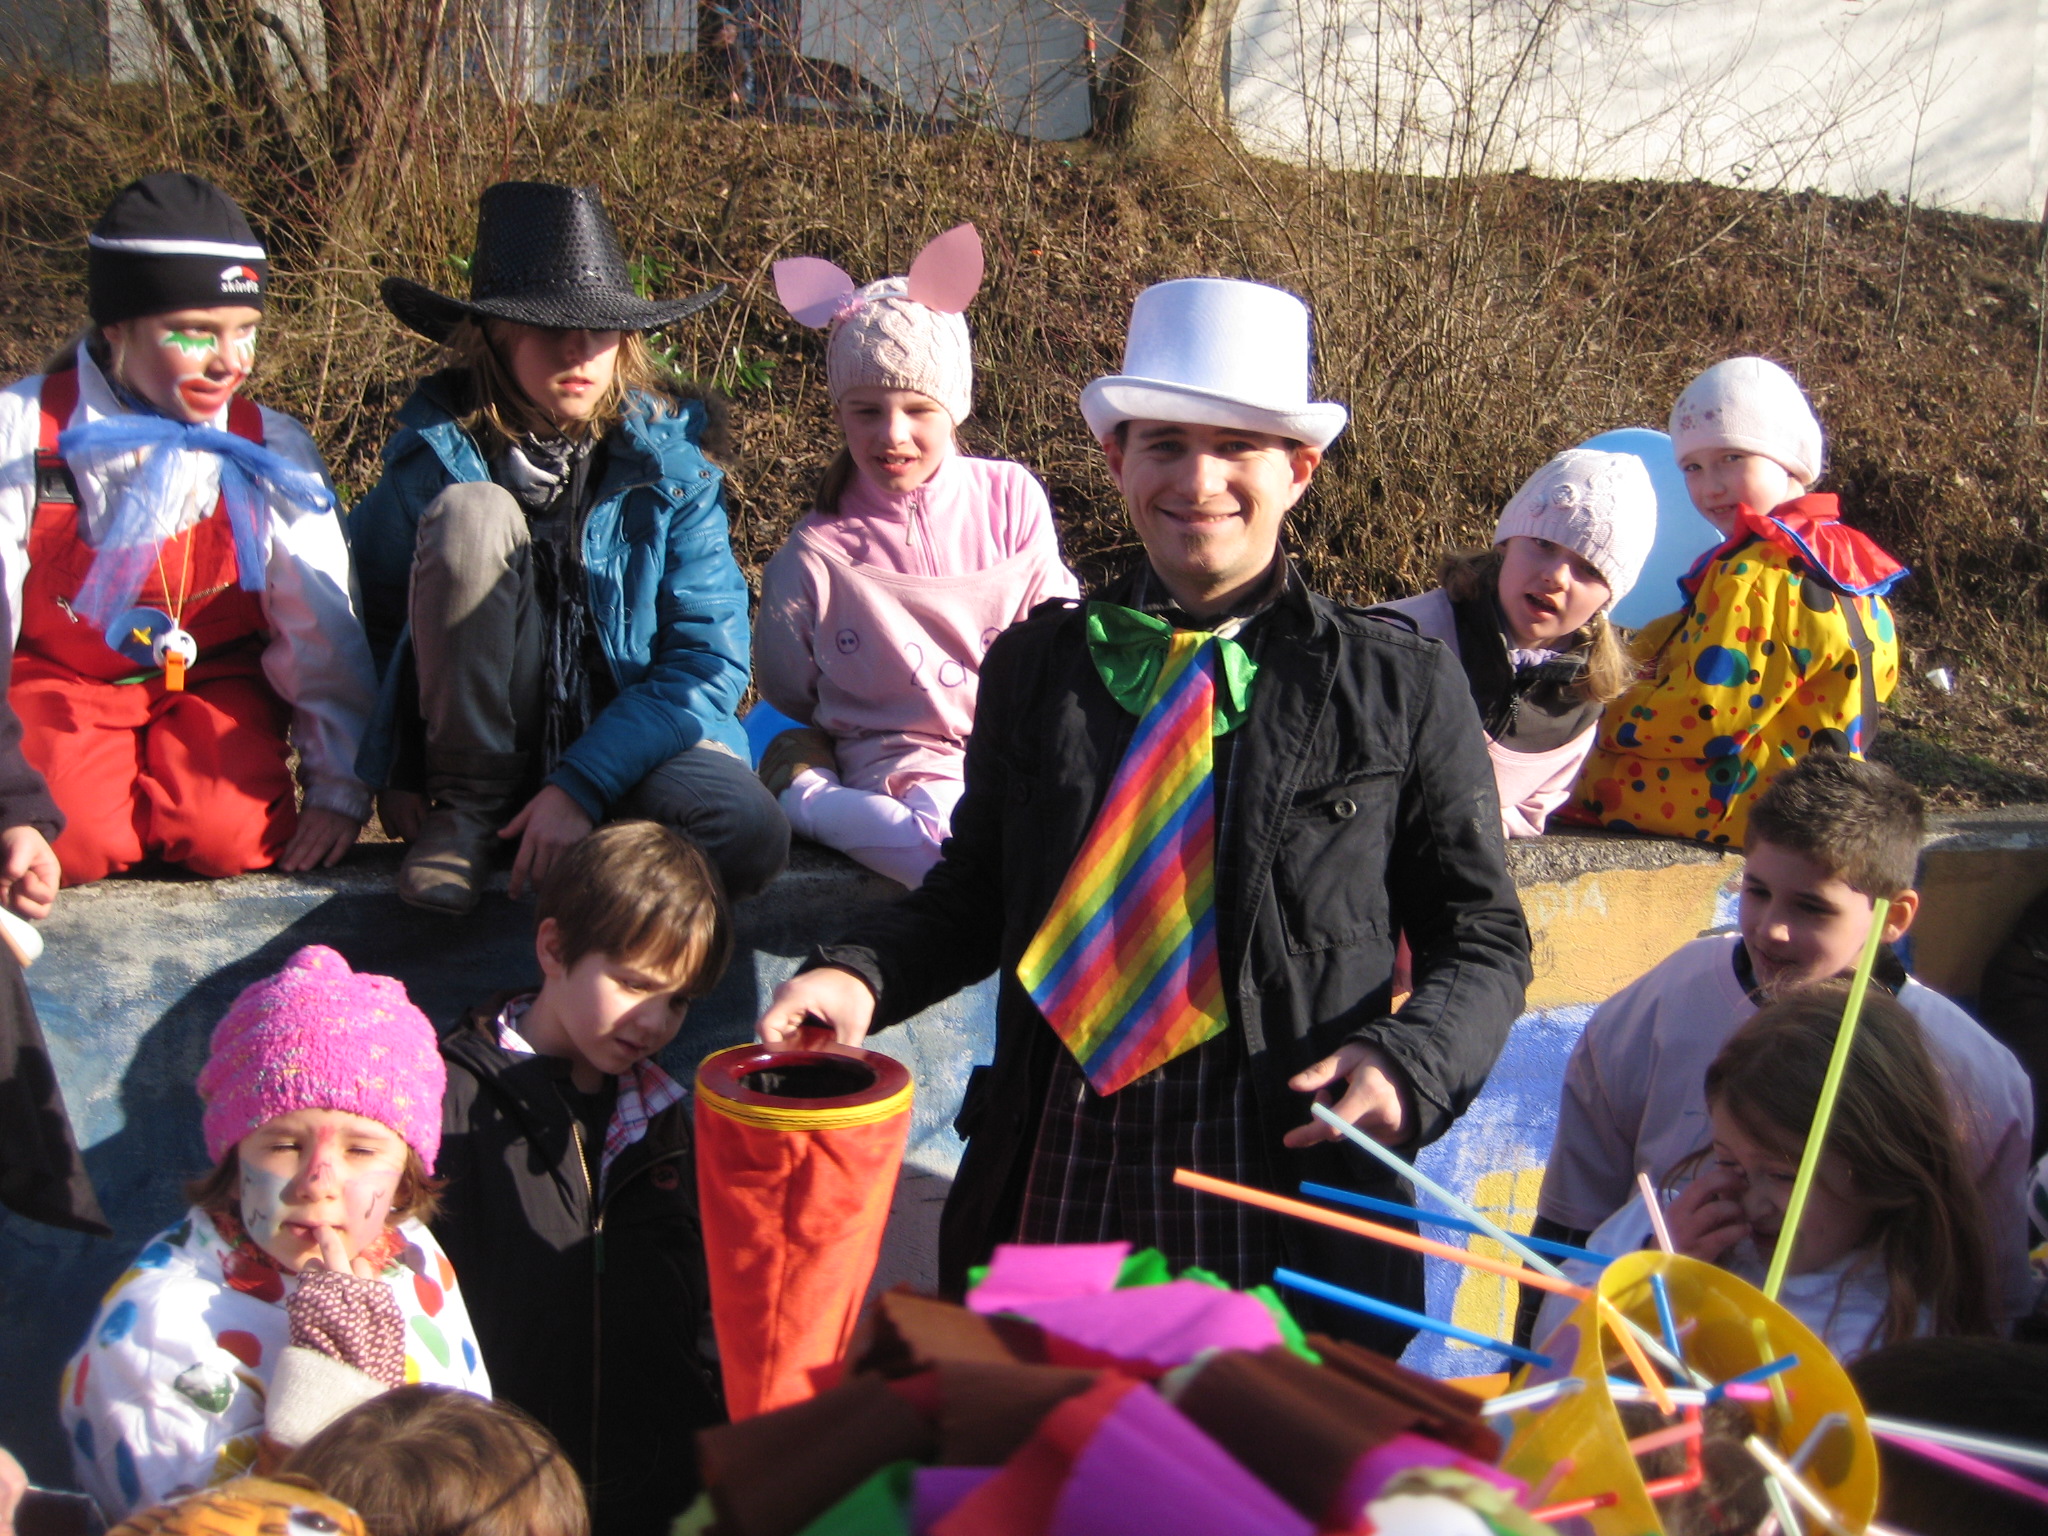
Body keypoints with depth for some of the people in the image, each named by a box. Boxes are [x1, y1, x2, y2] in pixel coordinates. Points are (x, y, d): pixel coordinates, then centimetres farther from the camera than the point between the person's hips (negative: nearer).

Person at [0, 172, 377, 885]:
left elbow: (323, 630, -5)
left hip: (214, 678, 1)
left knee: (234, 839, -25)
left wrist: (340, 790, -8)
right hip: (64, 679, -1)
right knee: (71, 845, -27)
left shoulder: (272, 451, -9)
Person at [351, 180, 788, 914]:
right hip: (480, 739, 0)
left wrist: (582, 784, -21)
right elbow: (364, 618, 7)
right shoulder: (435, 451, -3)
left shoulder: (669, 463, -5)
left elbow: (710, 660, -11)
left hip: (622, 741, 0)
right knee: (471, 512, -24)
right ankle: (468, 806, -13)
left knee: (750, 837, -32)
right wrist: (394, 771, -5)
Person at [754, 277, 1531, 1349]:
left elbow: (1481, 937, 5)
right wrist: (859, 976, -4)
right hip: (1055, 1184, 2)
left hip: (1292, 1189, -2)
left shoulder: (1406, 690, 0)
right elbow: (975, 890, 14)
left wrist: (1408, 1062, -14)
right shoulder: (1035, 665, 7)